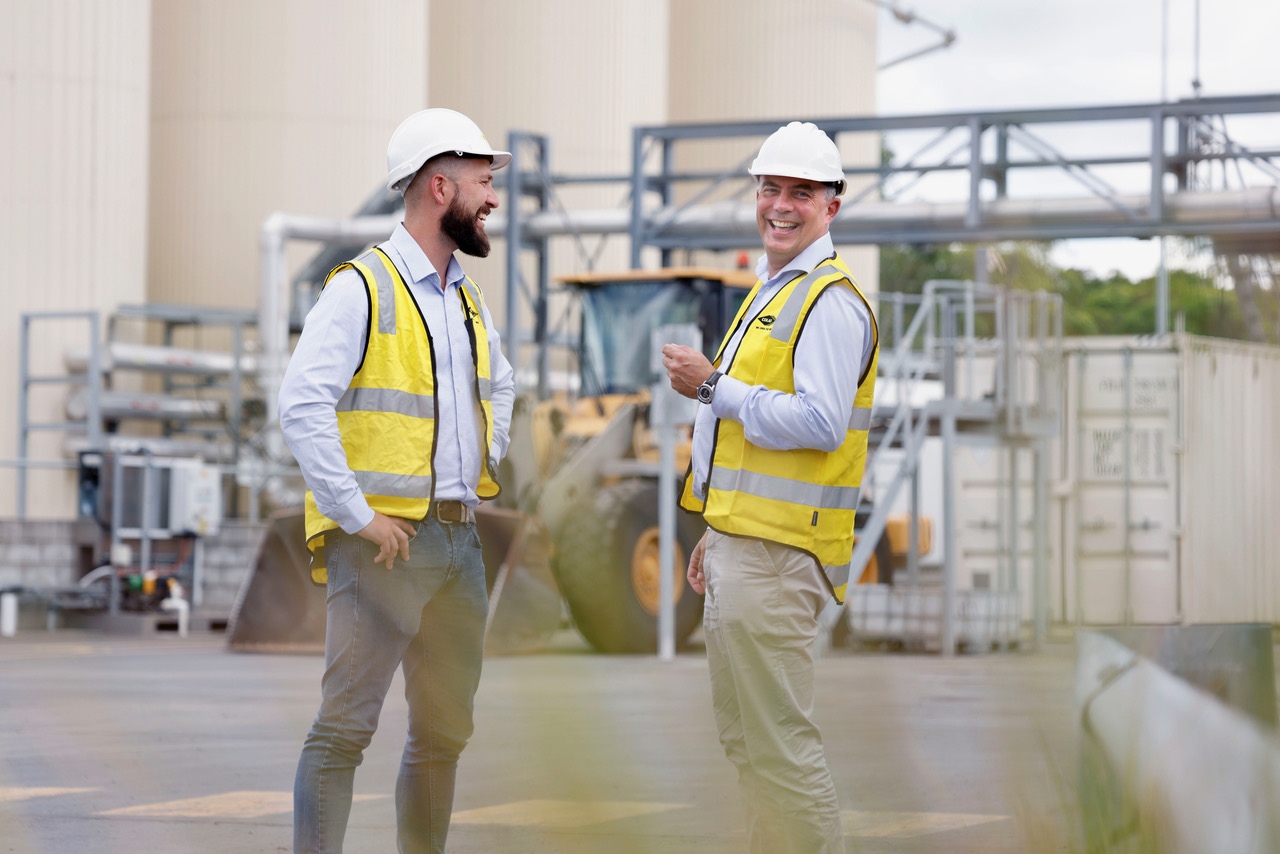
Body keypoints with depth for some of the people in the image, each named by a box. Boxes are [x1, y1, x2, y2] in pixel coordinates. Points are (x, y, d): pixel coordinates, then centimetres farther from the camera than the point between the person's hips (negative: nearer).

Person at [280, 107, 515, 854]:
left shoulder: (468, 298, 16)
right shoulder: (363, 288, -10)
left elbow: (500, 387, 35)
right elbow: (303, 406, -18)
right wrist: (358, 516, -19)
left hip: (459, 537, 8)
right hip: (385, 541, -8)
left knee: (446, 729, 12)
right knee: (346, 726, -10)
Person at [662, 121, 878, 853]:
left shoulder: (830, 303, -13)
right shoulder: (772, 293, 19)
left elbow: (818, 421, -25)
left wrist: (711, 387, -17)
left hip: (776, 558, -10)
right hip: (741, 546, 11)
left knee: (780, 739, -10)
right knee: (745, 736, 15)